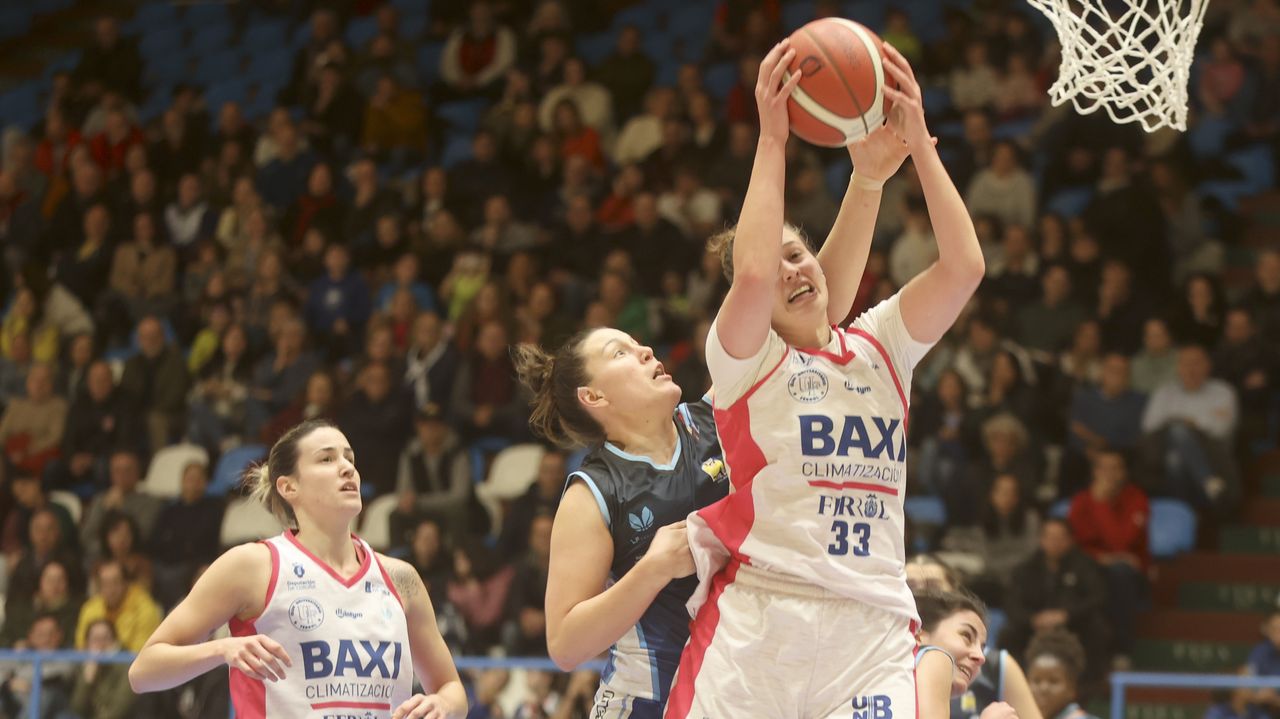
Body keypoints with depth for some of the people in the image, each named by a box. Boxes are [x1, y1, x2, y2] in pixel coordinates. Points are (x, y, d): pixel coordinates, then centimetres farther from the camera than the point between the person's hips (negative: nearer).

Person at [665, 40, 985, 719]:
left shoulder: (878, 347, 16)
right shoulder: (743, 357, 5)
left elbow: (964, 266, 4)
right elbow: (753, 274, -17)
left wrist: (917, 142, -2)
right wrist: (772, 140, -12)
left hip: (871, 632, 3)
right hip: (754, 625, -2)